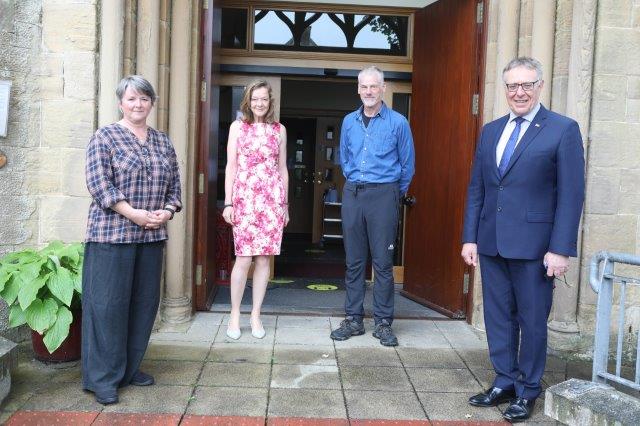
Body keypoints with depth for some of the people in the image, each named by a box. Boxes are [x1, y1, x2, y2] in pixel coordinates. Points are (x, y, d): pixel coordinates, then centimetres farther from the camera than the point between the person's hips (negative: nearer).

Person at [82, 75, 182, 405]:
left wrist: (167, 211, -5)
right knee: (108, 303, -2)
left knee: (144, 302, 10)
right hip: (112, 234, -5)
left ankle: (130, 368, 24)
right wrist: (133, 213, -18)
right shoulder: (105, 137, -1)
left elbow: (175, 184, 14)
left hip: (152, 235, 6)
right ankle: (103, 378, 9)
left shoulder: (163, 142, 14)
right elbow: (98, 182, -10)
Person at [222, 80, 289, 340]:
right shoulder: (237, 127, 7)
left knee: (264, 258, 3)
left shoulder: (279, 130, 12)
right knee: (244, 258, -6)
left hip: (272, 199, 2)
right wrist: (228, 203, -2)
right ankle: (235, 316, 9)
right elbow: (231, 166, 4)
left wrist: (285, 204, 12)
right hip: (244, 198, -2)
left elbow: (282, 169, 14)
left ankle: (256, 316, 14)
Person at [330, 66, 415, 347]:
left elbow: (407, 165, 6)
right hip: (352, 194, 4)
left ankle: (383, 323, 9)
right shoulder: (349, 121, 10)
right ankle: (353, 319, 16)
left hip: (383, 195, -4)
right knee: (353, 260, 7)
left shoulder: (397, 123, -2)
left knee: (383, 261, -1)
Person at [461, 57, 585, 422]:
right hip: (491, 242, 5)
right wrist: (470, 237, 6)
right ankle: (504, 383, 27)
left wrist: (560, 249, -13)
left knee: (532, 320, 6)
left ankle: (527, 392, 22)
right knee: (498, 317, 12)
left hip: (533, 245, -5)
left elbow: (571, 195, -8)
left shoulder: (563, 129, -3)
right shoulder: (491, 131, 12)